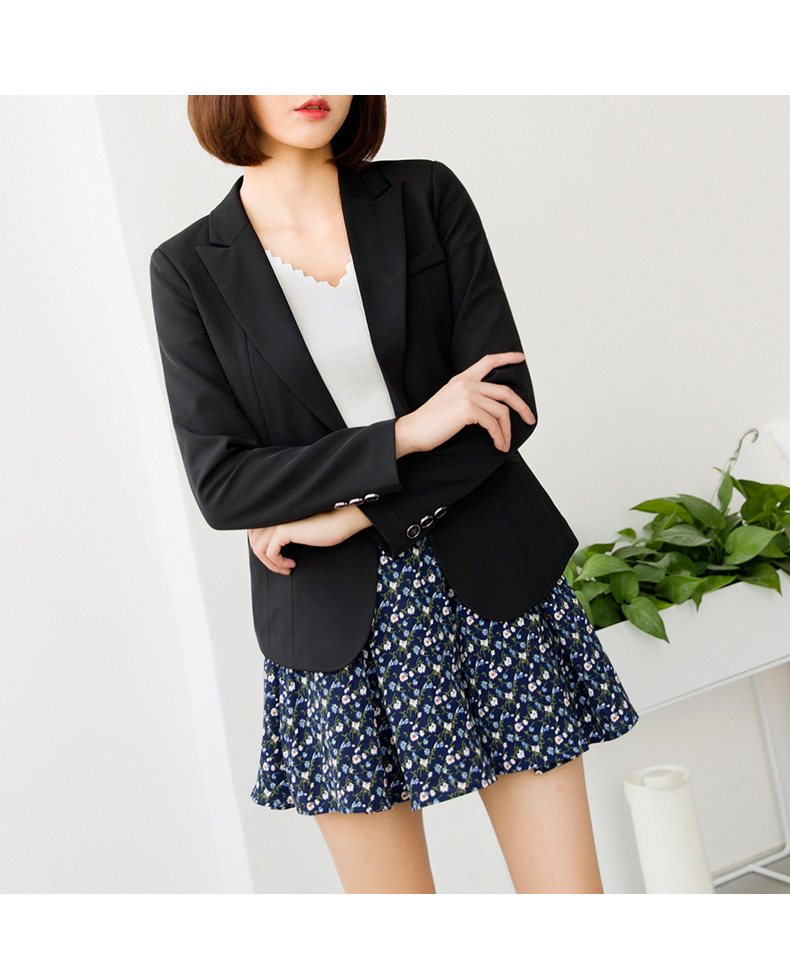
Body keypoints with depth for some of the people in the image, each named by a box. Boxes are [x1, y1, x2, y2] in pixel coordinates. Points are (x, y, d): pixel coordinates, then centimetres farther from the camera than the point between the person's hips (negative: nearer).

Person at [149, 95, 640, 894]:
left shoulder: (427, 197, 1)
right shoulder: (188, 269, -1)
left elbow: (508, 403, -4)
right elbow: (220, 483, -8)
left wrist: (350, 515, -12)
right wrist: (408, 433, -16)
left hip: (494, 587, 1)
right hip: (339, 631, 0)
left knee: (568, 888, 5)